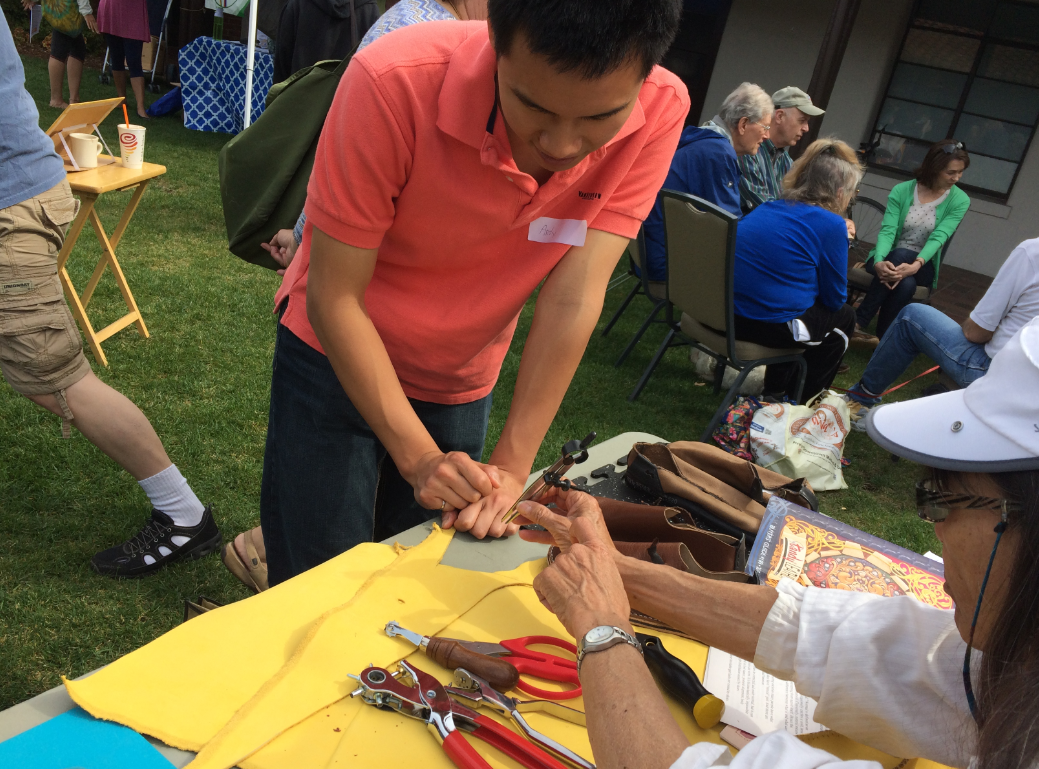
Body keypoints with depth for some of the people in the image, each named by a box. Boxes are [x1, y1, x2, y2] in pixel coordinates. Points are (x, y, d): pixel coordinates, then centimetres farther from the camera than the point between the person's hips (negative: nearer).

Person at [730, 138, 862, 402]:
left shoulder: (766, 208, 12)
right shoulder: (830, 224, -8)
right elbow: (834, 298, 1)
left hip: (723, 312, 8)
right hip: (768, 325, -8)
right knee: (844, 317, 22)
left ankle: (775, 392, 44)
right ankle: (801, 400, 34)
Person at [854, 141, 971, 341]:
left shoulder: (960, 201, -6)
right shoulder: (901, 191, -7)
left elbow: (938, 238, -19)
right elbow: (887, 231, -17)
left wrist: (916, 265, -38)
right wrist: (879, 262, -38)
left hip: (923, 266, 0)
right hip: (889, 259, 0)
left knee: (901, 254, -35)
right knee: (905, 283, -36)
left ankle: (858, 322, -34)